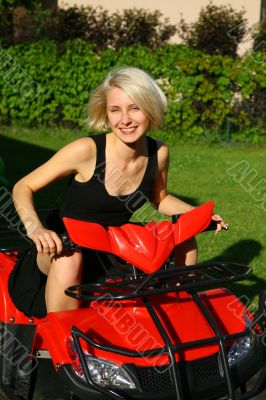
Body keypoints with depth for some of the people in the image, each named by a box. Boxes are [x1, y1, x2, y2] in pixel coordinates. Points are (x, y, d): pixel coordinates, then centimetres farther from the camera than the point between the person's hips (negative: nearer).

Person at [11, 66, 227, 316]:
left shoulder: (159, 153, -9)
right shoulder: (86, 150, -24)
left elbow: (160, 199, 12)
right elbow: (23, 188, -15)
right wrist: (35, 228, -33)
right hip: (66, 244, -5)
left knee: (185, 239, -7)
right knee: (69, 257, -37)